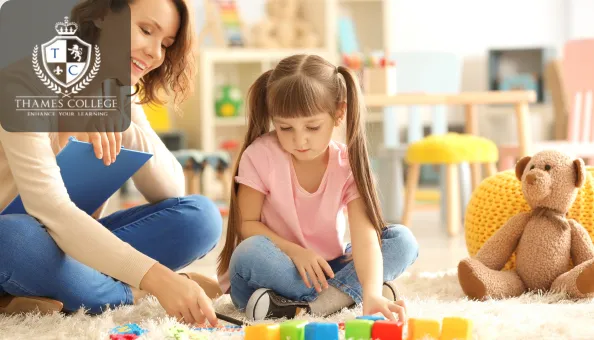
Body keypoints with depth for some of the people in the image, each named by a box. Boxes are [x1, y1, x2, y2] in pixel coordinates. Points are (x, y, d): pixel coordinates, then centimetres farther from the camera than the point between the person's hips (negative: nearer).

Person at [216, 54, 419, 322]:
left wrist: (371, 294, -41)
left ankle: (313, 304, -29)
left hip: (324, 271, 3)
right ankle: (348, 292, -24)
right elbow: (246, 224, -11)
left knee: (403, 240, -15)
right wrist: (295, 251, -26)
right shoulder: (261, 156, -14)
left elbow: (365, 236, -24)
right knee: (250, 253, -36)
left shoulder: (348, 164, -11)